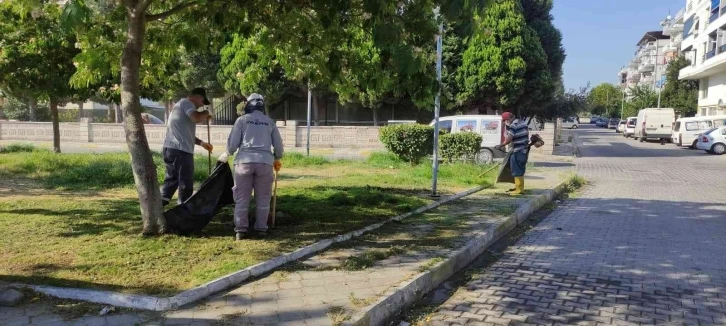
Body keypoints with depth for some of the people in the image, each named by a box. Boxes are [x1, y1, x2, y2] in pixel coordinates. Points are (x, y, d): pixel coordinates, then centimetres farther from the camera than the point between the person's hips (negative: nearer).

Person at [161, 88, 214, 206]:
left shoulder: (181, 105, 28)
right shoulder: (186, 103, -4)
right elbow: (196, 118, -24)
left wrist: (201, 143, 26)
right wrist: (206, 114, -2)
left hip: (170, 148, 10)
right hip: (180, 150, -10)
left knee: (171, 180, 15)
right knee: (185, 184, -2)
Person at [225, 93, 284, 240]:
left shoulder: (242, 120, 7)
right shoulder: (270, 122, 14)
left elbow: (232, 143, 3)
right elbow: (278, 145, 17)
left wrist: (229, 152, 26)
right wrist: (277, 159, 36)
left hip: (245, 160, -1)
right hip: (265, 162, 1)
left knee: (242, 197, 5)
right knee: (263, 197, 10)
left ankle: (241, 229, 3)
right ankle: (261, 228, 11)